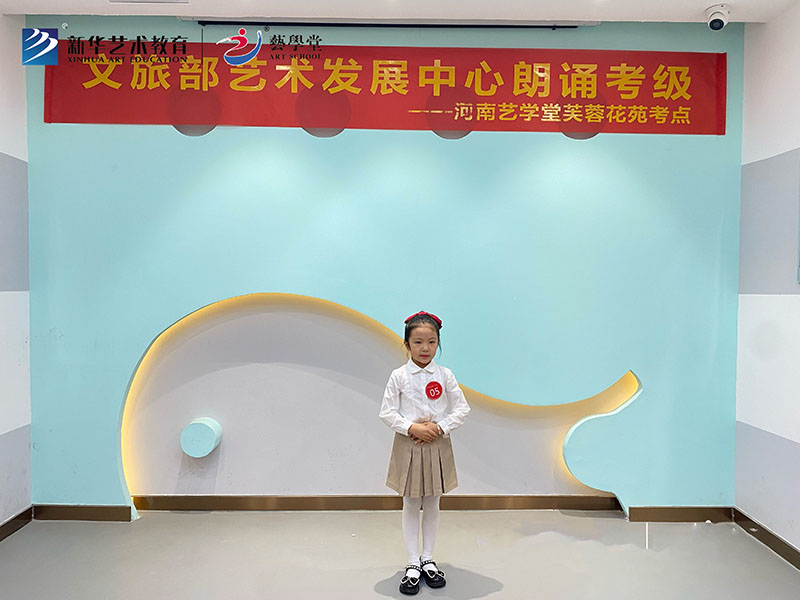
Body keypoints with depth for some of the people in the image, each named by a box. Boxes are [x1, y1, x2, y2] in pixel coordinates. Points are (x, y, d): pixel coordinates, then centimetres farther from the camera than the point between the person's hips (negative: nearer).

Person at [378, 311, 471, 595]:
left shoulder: (445, 375, -3)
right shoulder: (399, 376, -6)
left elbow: (462, 408, 0)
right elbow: (387, 412, -5)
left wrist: (439, 427, -13)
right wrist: (412, 428, -17)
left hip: (437, 445, 1)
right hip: (408, 445, -1)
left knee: (432, 504, 13)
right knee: (410, 505, 9)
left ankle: (428, 559, 30)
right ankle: (413, 563, 23)